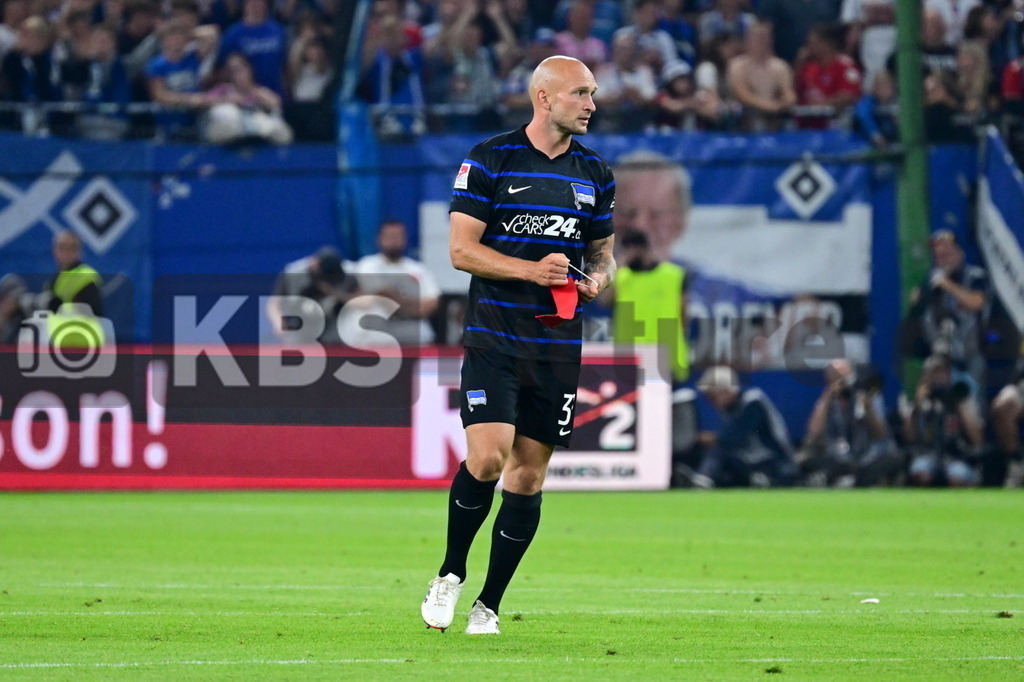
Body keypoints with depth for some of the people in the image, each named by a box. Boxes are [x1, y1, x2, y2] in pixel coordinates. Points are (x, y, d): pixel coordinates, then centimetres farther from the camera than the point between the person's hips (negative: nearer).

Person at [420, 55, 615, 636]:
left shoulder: (596, 173, 11)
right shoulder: (489, 160, -3)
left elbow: (603, 250, 21)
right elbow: (462, 248, -6)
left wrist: (596, 277, -3)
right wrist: (531, 269, -18)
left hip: (559, 346, 4)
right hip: (494, 339, -4)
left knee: (529, 476, 3)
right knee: (488, 457, -19)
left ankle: (489, 605, 13)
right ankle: (450, 575, 4)